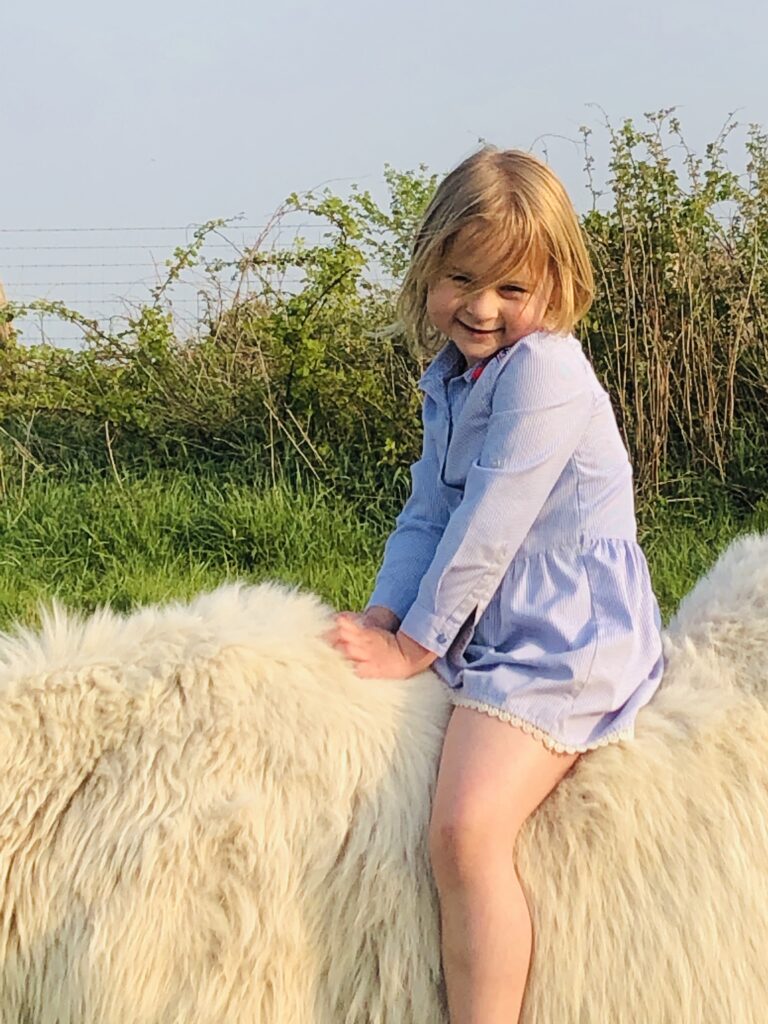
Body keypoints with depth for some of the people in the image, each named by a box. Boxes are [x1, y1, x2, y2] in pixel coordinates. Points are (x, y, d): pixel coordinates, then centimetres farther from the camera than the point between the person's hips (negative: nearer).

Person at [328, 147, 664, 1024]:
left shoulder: (545, 372, -17)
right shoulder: (453, 379, 13)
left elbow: (487, 530, -20)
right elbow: (427, 516, 10)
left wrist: (413, 645, -14)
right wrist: (384, 615, -5)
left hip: (558, 642, -10)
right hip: (482, 629, 11)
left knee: (465, 834, -24)